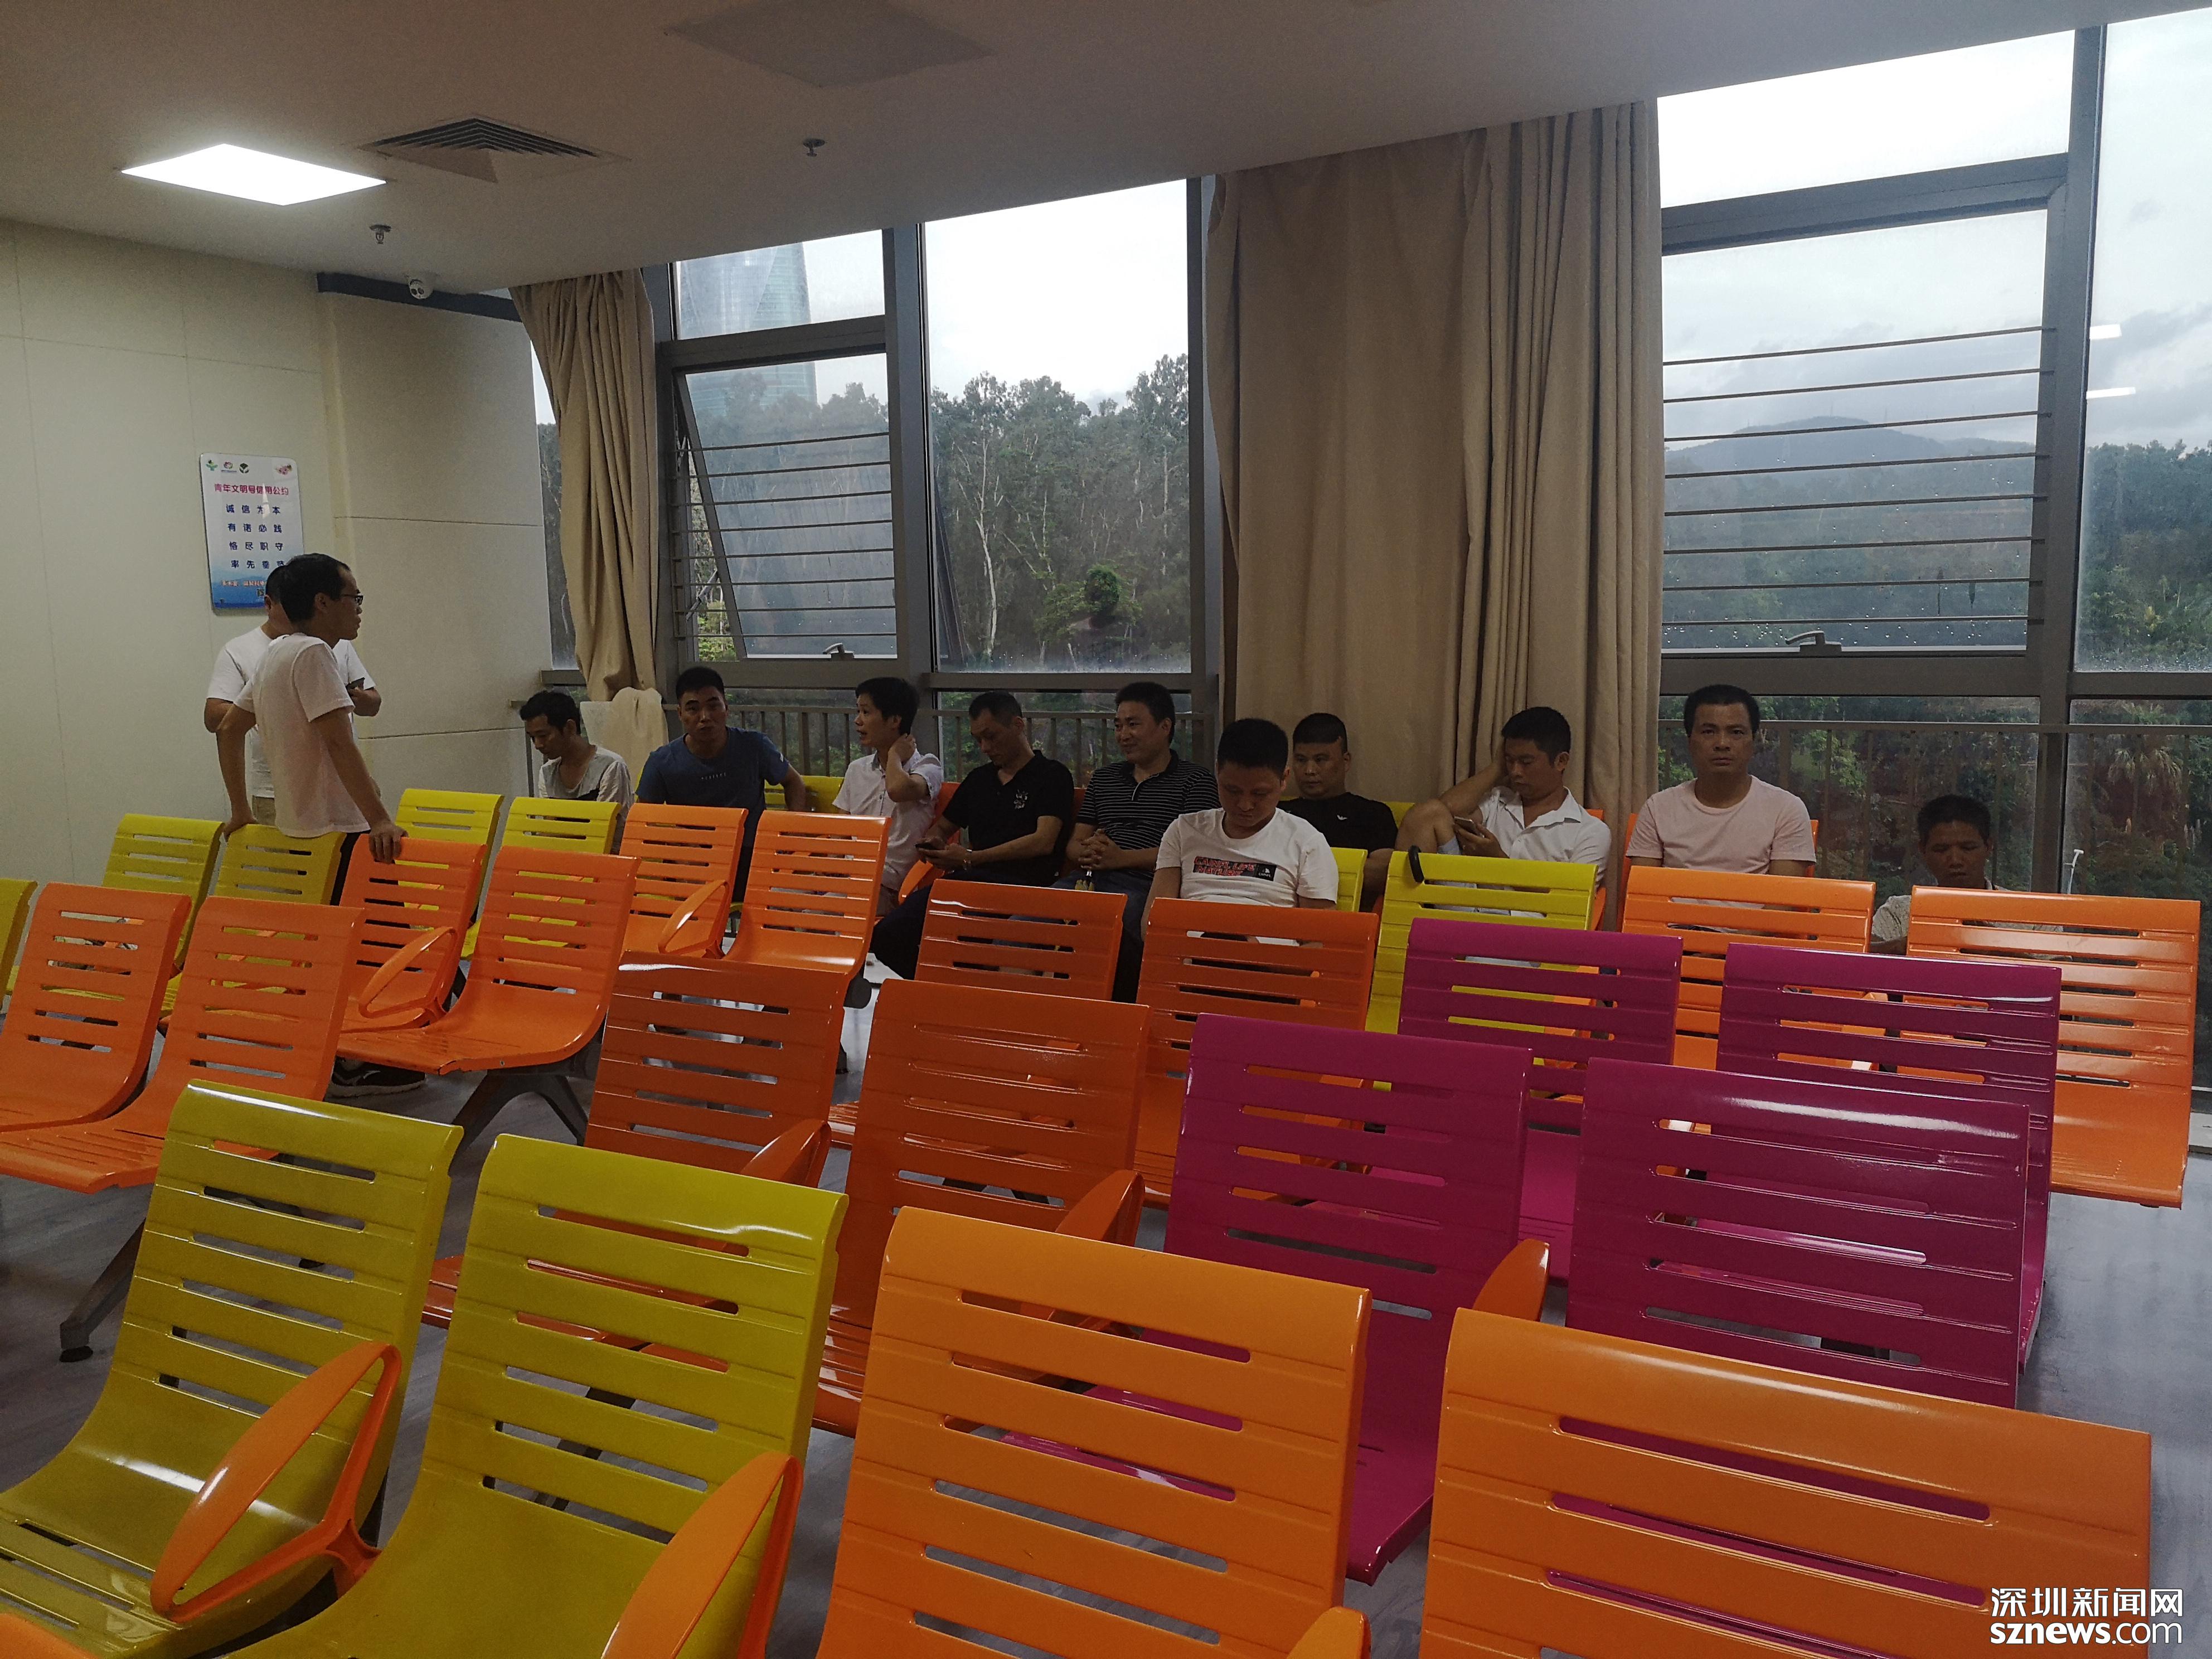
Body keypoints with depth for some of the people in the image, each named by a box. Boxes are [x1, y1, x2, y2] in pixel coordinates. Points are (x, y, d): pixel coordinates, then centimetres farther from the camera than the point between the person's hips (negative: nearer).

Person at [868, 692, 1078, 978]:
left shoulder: (1053, 775, 7)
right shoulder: (979, 779, 28)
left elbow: (1043, 842, -7)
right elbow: (942, 826, 38)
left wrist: (971, 858, -10)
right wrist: (933, 842, 10)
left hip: (1019, 885, -6)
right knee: (887, 934, -22)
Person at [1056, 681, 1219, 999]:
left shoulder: (1195, 781, 9)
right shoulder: (1104, 778, 28)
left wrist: (1121, 858, -11)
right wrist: (1087, 852, -1)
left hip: (1143, 886, -5)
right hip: (1089, 878, 5)